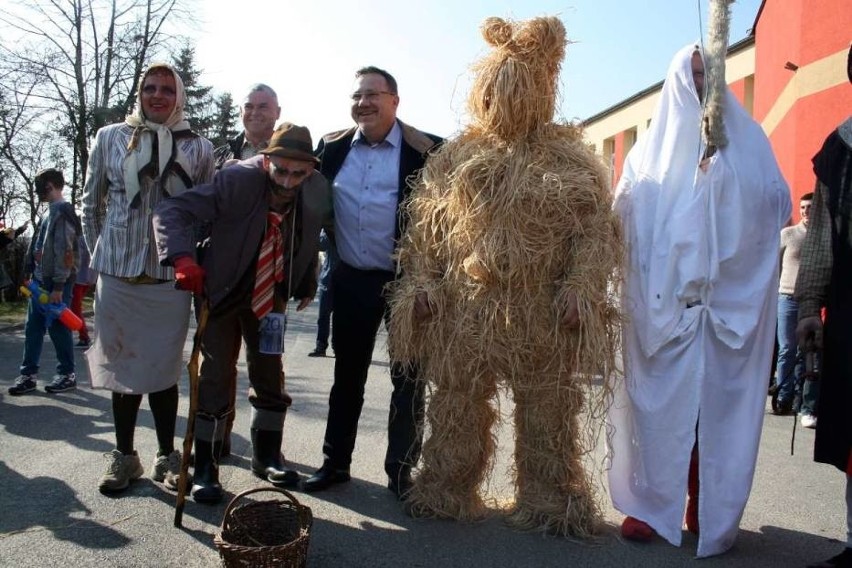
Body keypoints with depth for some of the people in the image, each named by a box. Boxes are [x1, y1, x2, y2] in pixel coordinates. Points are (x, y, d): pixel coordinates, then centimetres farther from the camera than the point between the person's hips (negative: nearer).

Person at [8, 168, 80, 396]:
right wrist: (31, 275, 17)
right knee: (33, 327, 8)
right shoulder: (50, 212, 18)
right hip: (40, 280, 9)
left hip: (55, 282, -9)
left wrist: (58, 286, -20)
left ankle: (67, 374, 8)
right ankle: (28, 374, 13)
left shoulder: (63, 212, -11)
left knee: (57, 326, -3)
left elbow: (64, 252, -17)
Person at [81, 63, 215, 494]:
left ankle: (167, 455, 19)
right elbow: (91, 204, 11)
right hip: (117, 274, 1)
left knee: (163, 369, 6)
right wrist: (100, 256, 9)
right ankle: (123, 456, 23)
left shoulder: (199, 149, 3)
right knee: (123, 366, 9)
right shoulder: (110, 138, 5)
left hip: (171, 277, -1)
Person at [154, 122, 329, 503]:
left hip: (271, 293, 4)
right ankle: (205, 469, 13)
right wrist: (183, 259, -43)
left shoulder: (318, 190, -12)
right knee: (216, 377, -2)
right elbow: (170, 212, -29)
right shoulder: (236, 180, -25)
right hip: (222, 290, -4)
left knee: (270, 375, 11)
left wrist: (306, 285, 7)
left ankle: (267, 458, 29)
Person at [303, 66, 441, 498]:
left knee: (407, 377, 6)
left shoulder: (426, 151, -8)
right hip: (352, 279, 4)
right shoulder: (332, 147, 5)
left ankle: (401, 470, 20)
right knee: (347, 372, 14)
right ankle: (335, 461, 28)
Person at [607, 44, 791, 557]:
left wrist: (723, 174, -11)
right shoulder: (652, 147, 13)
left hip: (730, 297, 1)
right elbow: (627, 215, 3)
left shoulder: (745, 139, 15)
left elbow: (778, 207, 4)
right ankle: (651, 504, 8)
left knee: (720, 403, 1)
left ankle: (709, 509, 12)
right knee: (660, 401, -1)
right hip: (662, 297, -1)